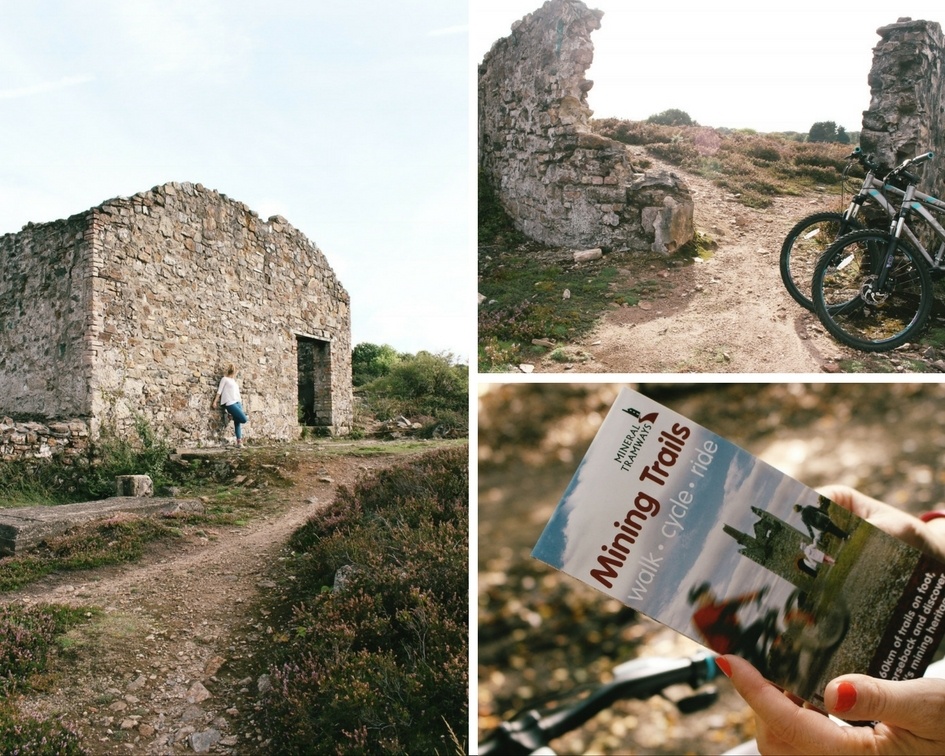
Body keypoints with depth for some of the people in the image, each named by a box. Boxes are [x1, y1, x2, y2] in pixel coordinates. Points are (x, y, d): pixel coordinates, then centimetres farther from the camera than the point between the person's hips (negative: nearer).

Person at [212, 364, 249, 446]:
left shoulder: (234, 381, 24)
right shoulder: (224, 379, 5)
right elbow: (219, 391, 1)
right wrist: (215, 401, -4)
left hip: (238, 402, 7)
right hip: (230, 403, -7)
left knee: (238, 422, 0)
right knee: (244, 419, -18)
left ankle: (239, 441, -1)